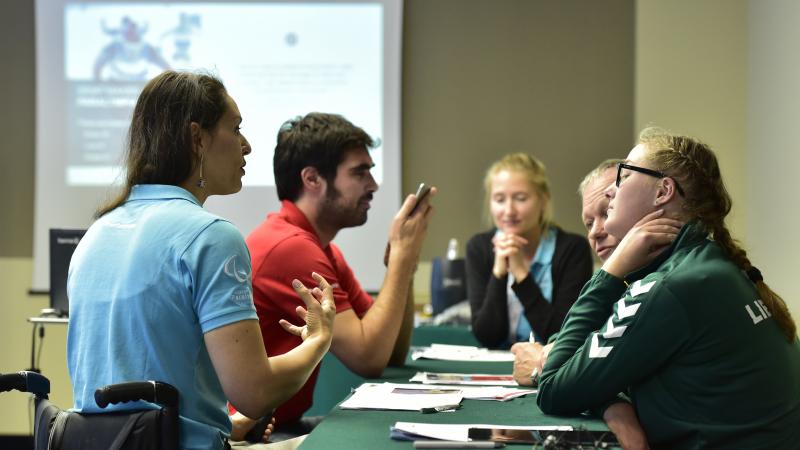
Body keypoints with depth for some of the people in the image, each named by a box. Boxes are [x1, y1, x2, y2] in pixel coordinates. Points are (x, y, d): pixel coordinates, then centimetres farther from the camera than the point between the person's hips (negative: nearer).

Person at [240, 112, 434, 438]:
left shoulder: (318, 248, 12)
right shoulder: (290, 246, -19)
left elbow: (395, 353, 9)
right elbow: (368, 358, -21)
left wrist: (403, 257, -3)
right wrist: (403, 254, -14)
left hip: (285, 422, 9)